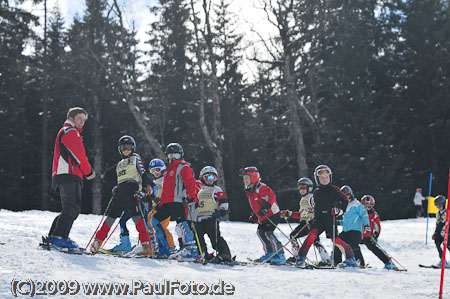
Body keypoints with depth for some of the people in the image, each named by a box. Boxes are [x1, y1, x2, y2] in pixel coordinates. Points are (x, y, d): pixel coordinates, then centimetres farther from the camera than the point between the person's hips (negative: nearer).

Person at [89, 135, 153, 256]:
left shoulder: (135, 158, 10)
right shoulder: (120, 164, 27)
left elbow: (143, 174, 1)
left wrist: (141, 189, -13)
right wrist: (116, 189, 11)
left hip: (132, 191, -6)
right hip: (120, 192, 6)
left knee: (136, 216, -17)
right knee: (111, 216, 3)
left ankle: (146, 246, -22)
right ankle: (98, 241, 10)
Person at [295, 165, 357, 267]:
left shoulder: (334, 189, 3)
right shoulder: (316, 192, 16)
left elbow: (345, 200, 4)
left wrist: (340, 210, -8)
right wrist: (313, 216, 21)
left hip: (330, 219, -3)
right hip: (318, 219, 3)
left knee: (335, 239, -8)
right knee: (312, 235, -19)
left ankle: (351, 258, 8)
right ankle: (301, 257, -17)